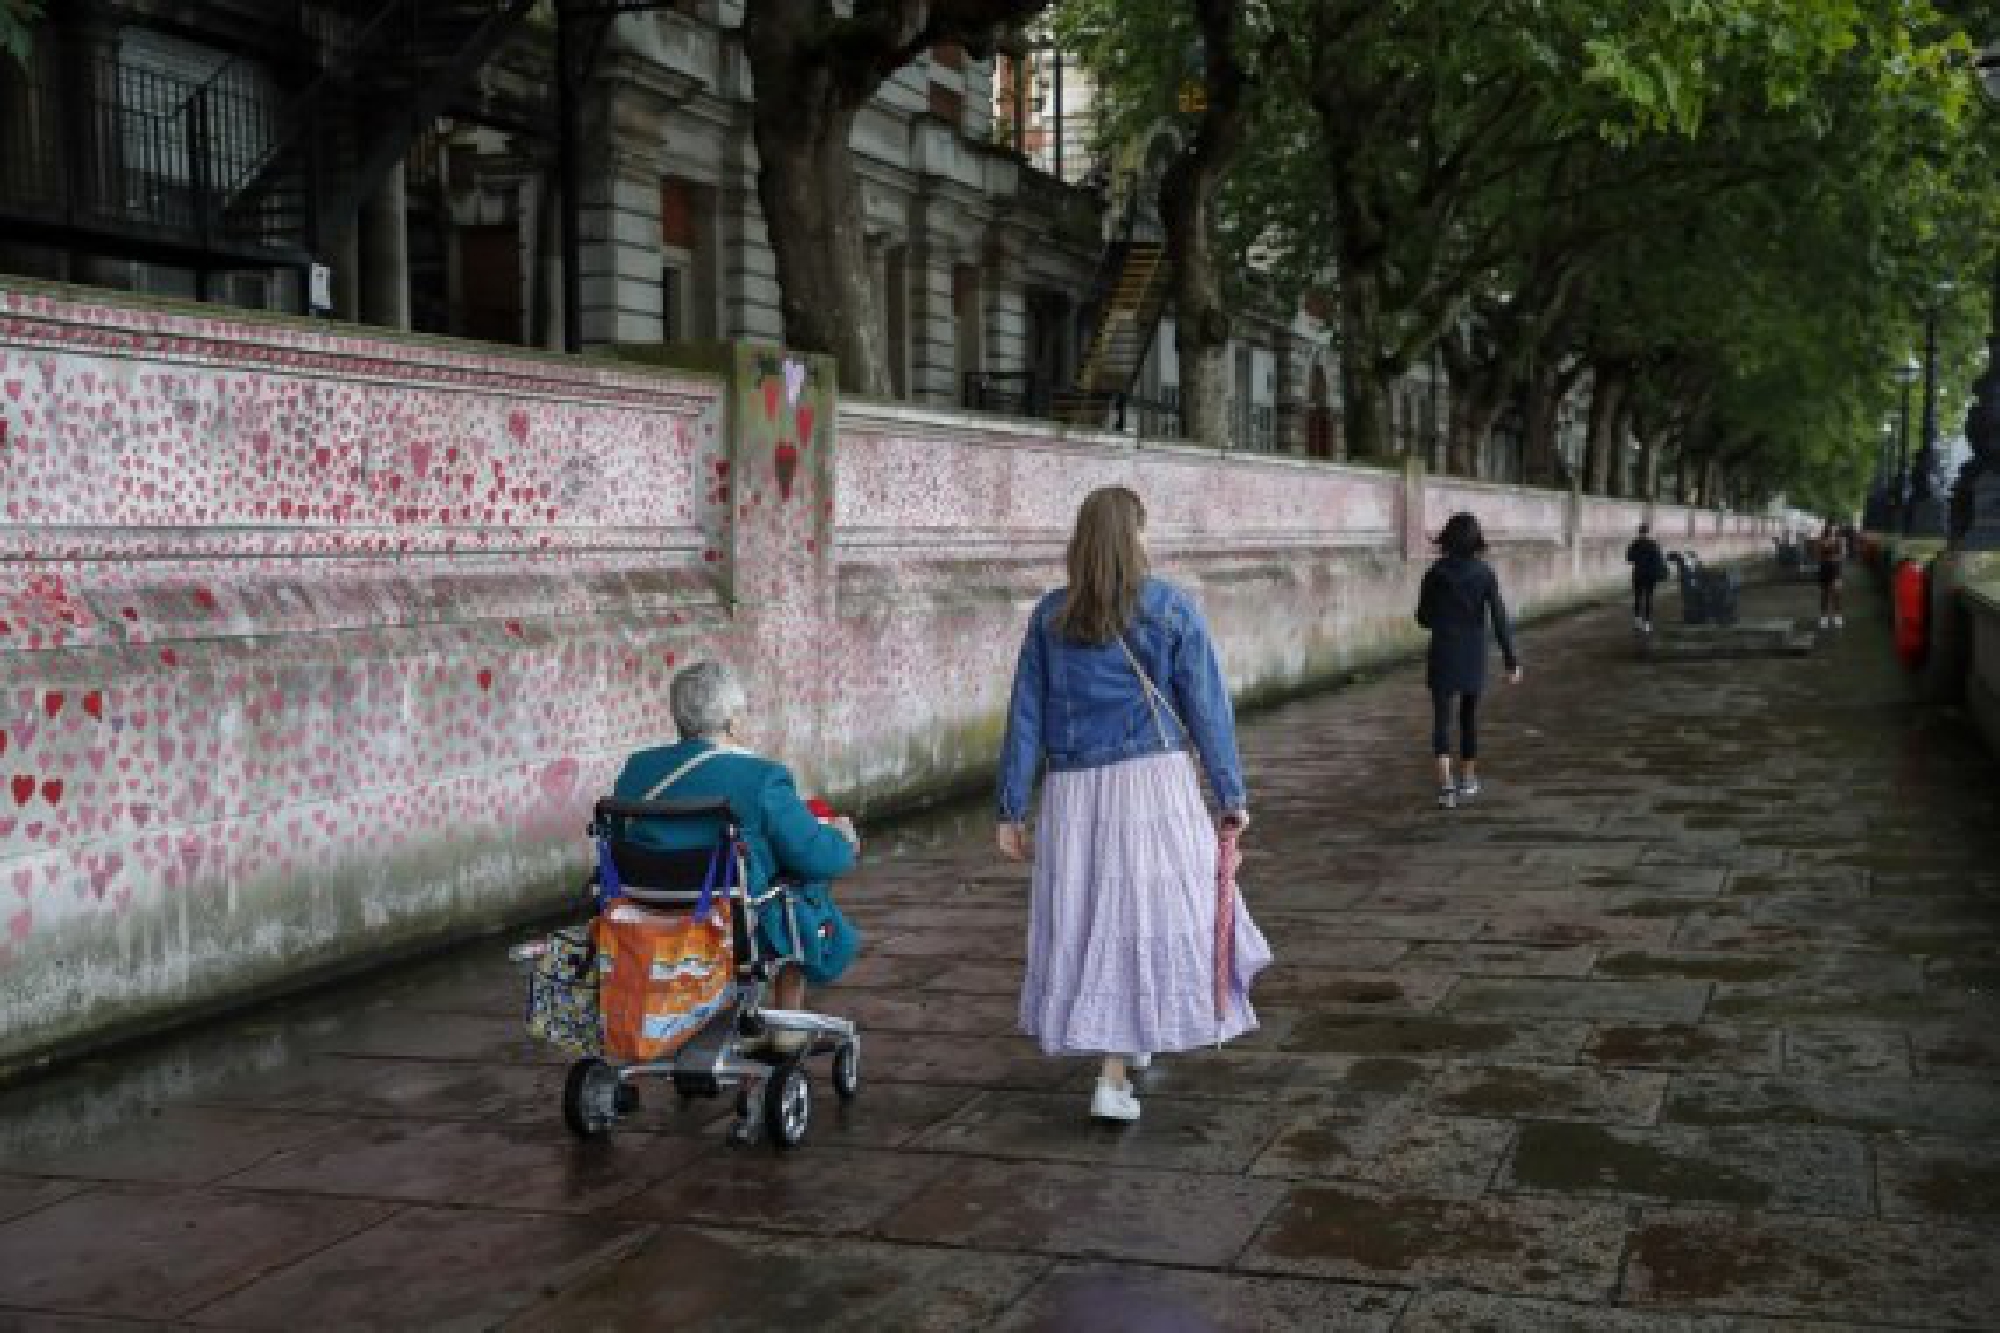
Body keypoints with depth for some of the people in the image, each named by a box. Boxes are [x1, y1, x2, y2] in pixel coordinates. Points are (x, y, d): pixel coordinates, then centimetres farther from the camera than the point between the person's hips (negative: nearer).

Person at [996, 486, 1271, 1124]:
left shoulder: (1050, 616, 2)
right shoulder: (1172, 609, -5)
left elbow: (1024, 716, 2)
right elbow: (1207, 709, -2)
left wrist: (1011, 810, 6)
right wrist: (1231, 796, 5)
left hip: (1072, 792, 3)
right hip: (1152, 783, -3)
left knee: (1088, 921, 16)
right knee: (1146, 917, 5)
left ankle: (1128, 1044, 32)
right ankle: (1113, 1077, 1)